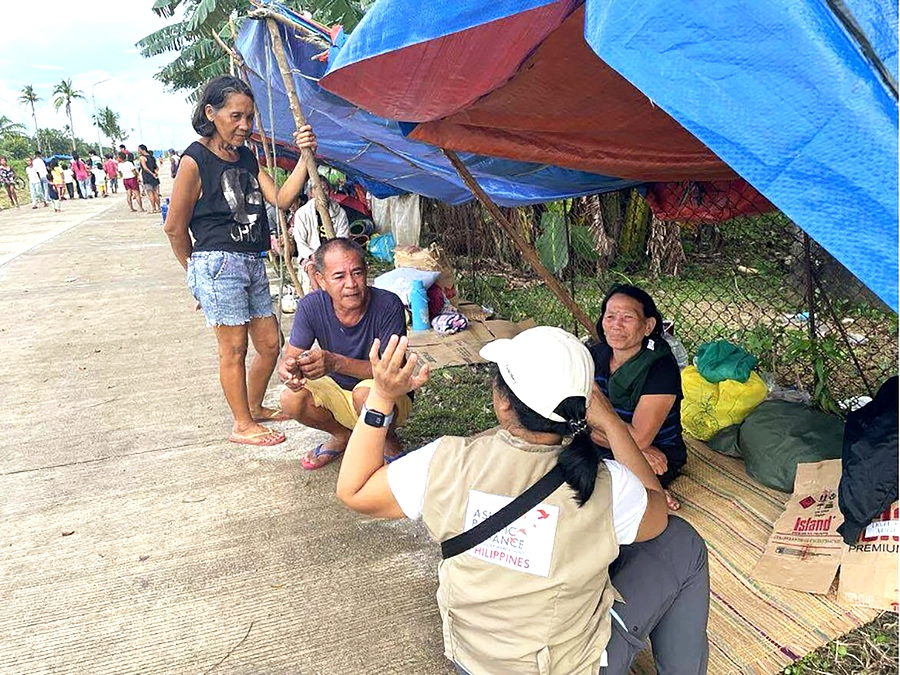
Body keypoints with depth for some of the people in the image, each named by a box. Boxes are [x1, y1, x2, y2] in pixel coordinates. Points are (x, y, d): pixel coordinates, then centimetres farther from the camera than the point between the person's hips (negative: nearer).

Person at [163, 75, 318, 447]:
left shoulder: (246, 156, 12)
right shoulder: (196, 160, -10)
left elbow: (281, 198, 1)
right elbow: (175, 226, -6)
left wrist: (304, 157, -9)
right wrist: (197, 270, 4)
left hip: (252, 263, 8)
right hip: (218, 263, -8)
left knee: (269, 344, 13)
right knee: (234, 348, 2)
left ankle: (254, 407, 35)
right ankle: (242, 425, 18)